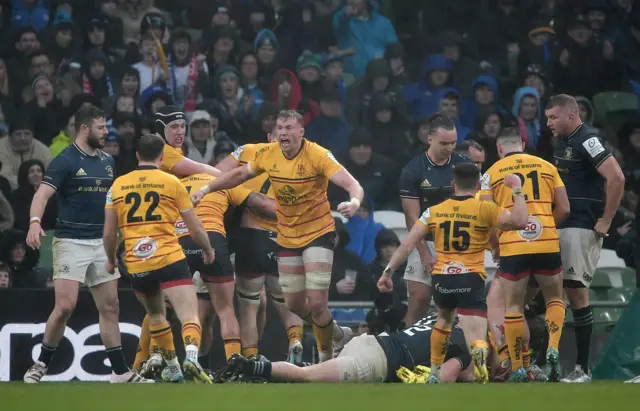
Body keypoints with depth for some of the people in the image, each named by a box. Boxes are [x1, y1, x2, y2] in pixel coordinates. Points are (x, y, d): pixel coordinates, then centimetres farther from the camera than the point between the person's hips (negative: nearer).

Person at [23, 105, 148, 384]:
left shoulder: (107, 161, 12)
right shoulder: (66, 160, -9)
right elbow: (43, 194, -19)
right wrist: (35, 222, -36)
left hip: (101, 242, 7)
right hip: (71, 242, -7)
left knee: (110, 306, 7)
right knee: (65, 306, -14)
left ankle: (120, 371, 11)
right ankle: (41, 364, 0)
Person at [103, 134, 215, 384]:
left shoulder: (118, 185, 9)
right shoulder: (172, 183, 1)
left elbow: (109, 233, 11)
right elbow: (195, 228, 6)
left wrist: (111, 260, 29)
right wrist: (208, 250, 24)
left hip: (136, 265, 3)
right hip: (170, 260, -3)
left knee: (155, 315, 26)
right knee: (189, 316, -10)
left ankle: (172, 368, 32)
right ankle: (191, 355, -38)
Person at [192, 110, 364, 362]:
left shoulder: (318, 156, -21)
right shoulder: (268, 154, -6)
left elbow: (352, 184, -29)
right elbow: (240, 174, 12)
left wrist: (354, 202, -50)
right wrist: (207, 189, 6)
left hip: (318, 234, -5)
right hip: (287, 237, 5)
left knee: (317, 304, -14)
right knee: (294, 305, 9)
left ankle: (326, 355, 10)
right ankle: (334, 332, 37)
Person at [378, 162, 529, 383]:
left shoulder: (434, 211, 10)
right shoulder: (484, 209, 0)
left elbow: (408, 243, 5)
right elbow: (520, 221, -11)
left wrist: (388, 271, 9)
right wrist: (517, 190, 2)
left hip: (441, 280, 3)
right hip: (471, 280, -3)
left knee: (444, 319, 36)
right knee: (477, 342, -11)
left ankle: (435, 374, 36)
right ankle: (480, 356, -47)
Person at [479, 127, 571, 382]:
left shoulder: (492, 173, 5)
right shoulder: (547, 167, 10)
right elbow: (564, 209, 7)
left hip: (512, 248, -1)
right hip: (547, 244, 1)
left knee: (514, 307, 8)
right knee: (555, 299, 18)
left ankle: (519, 368, 8)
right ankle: (553, 349, -4)